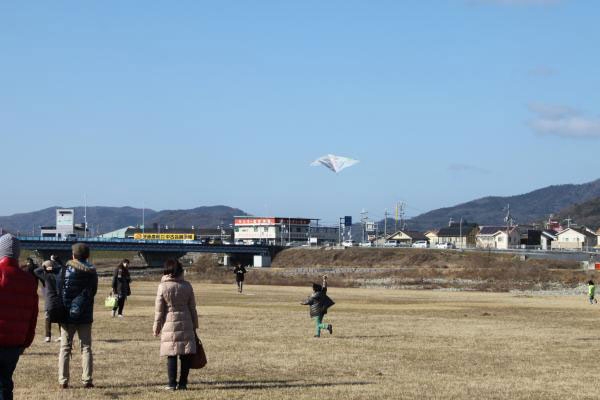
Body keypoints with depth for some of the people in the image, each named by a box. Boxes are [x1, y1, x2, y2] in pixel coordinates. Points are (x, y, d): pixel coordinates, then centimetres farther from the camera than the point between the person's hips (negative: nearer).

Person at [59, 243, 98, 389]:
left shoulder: (68, 269, -8)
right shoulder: (92, 271, 3)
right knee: (86, 348, 8)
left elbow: (62, 291, -10)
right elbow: (94, 291, 8)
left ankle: (63, 380, 2)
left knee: (65, 348, 5)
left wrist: (63, 310, -3)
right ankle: (87, 380, 3)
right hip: (85, 316, 2)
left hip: (68, 314, -2)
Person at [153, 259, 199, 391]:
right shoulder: (187, 286, 2)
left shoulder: (163, 286, -6)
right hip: (185, 323, 2)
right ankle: (182, 383, 6)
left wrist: (157, 327, 6)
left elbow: (159, 309, -3)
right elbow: (192, 308, 7)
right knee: (186, 354, 6)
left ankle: (172, 383, 2)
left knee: (171, 355, 2)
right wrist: (195, 325, 16)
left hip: (169, 323, -2)